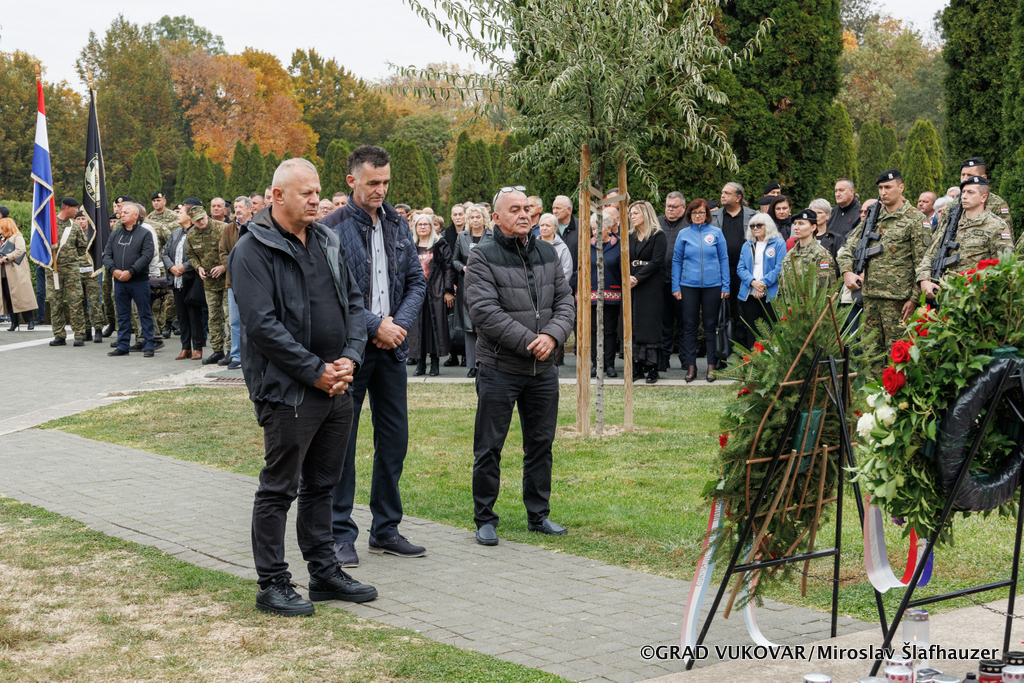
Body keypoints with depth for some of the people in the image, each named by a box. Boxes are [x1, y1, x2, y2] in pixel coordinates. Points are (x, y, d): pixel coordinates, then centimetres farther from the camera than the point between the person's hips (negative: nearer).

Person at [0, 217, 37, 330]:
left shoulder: (17, 237, -1)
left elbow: (19, 250, -14)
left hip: (17, 273, -7)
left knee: (21, 295, -9)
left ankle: (30, 320, -4)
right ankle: (14, 322, 6)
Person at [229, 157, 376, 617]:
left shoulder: (327, 243, 12)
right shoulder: (254, 250, -11)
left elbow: (354, 302, 15)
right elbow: (262, 324, -18)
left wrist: (350, 358, -2)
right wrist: (315, 371, -17)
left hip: (336, 387, 7)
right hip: (287, 391, -7)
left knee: (321, 485, 16)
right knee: (278, 489, 1)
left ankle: (325, 572, 26)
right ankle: (272, 585, 9)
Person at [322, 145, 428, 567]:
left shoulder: (398, 225, 11)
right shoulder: (334, 228, -8)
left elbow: (416, 281, 12)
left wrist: (398, 324, -4)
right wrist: (374, 325, -14)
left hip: (391, 348, 6)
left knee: (394, 440, 9)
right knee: (341, 441, 0)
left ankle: (386, 530, 20)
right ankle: (341, 534, 8)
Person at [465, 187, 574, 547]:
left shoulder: (547, 253, 9)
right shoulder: (483, 257, -9)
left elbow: (565, 301, 8)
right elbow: (485, 312, -17)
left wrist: (553, 335, -11)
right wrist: (529, 342, -19)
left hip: (543, 369, 5)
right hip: (499, 369, -5)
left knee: (541, 443, 12)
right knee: (489, 447, 1)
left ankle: (538, 514, 25)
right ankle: (484, 520, 12)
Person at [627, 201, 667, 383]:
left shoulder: (658, 236, -2)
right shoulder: (630, 237, 16)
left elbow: (656, 262, -11)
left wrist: (637, 278, -15)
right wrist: (627, 277, -9)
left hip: (651, 286, -6)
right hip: (632, 287, 6)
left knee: (650, 323, -6)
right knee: (633, 325, 3)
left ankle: (652, 368, -3)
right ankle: (638, 366, 7)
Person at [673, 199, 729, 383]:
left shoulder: (716, 232, 5)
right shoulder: (683, 234, 6)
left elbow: (724, 259, 5)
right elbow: (676, 261, 8)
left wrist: (726, 285, 0)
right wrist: (675, 286, 1)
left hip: (712, 285, -1)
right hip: (689, 285, 1)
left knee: (711, 325, 4)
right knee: (689, 325, 2)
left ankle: (711, 366, 10)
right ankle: (691, 366, 8)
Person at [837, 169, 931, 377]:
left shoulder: (915, 219, -3)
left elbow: (922, 263, -7)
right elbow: (848, 247, 19)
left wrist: (914, 298, -12)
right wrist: (847, 271, 0)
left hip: (897, 298, -6)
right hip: (870, 296, 6)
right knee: (872, 353, 10)